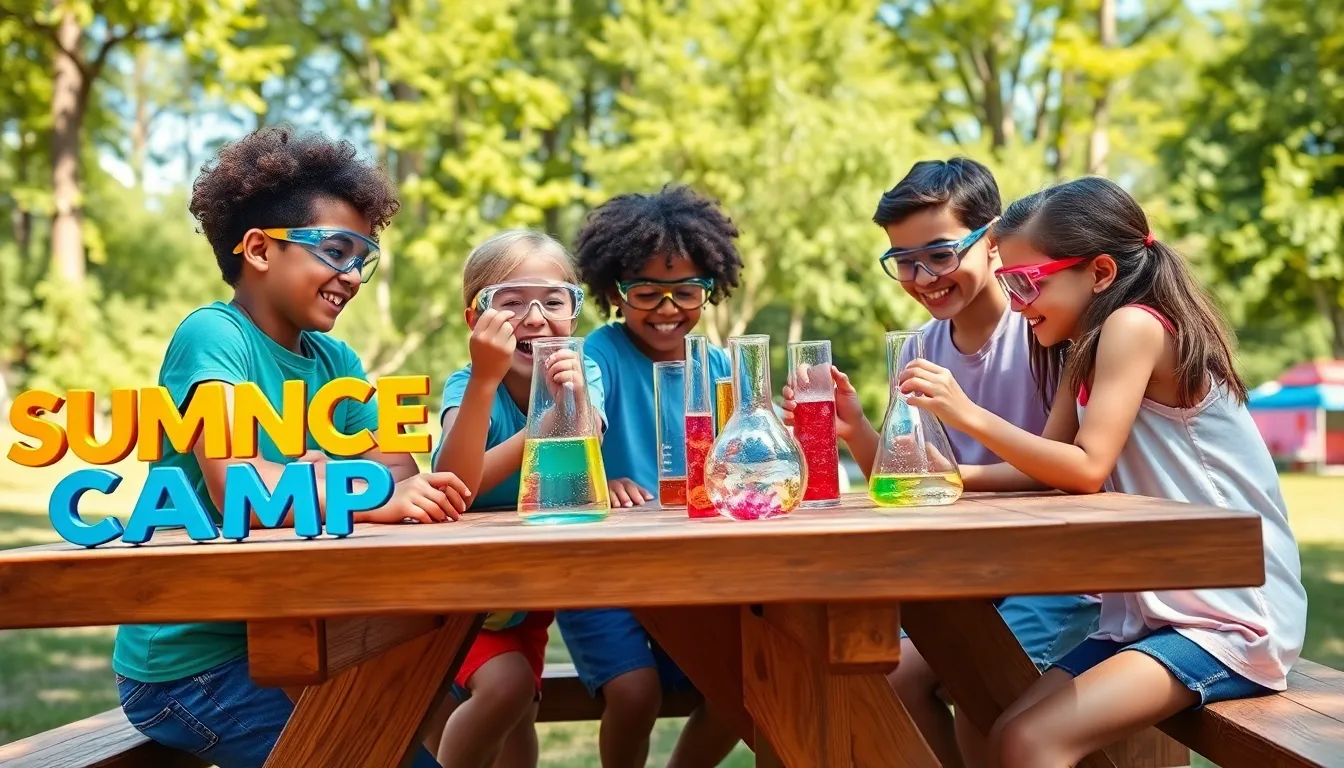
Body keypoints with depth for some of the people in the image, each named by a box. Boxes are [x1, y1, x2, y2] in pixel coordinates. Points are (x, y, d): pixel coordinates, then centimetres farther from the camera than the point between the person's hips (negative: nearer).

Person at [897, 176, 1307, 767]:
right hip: (1151, 609, 9)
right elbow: (1048, 469, 8)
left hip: (1230, 621, -9)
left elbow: (1087, 471, -21)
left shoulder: (1133, 324, -15)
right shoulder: (1084, 352, 14)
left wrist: (969, 415, -23)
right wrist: (951, 476, -5)